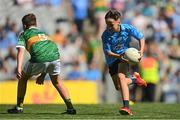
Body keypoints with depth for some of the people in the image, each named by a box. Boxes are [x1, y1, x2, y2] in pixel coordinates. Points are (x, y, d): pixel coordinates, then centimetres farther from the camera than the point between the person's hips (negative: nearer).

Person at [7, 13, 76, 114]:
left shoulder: (24, 34, 23)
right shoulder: (44, 33, 38)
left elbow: (21, 51, 5)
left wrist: (19, 68, -8)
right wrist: (42, 75, 41)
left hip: (39, 59, -4)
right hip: (54, 56, 4)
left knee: (23, 77, 22)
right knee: (56, 81, 28)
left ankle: (19, 107, 20)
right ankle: (70, 107, 17)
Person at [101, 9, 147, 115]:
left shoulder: (127, 29, -17)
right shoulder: (105, 35, -20)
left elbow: (141, 37, -2)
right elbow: (107, 52, -21)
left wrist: (141, 51, -17)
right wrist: (118, 56, -39)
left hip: (125, 56, -2)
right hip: (112, 60, 2)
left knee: (121, 77, -28)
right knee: (118, 87, 1)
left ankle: (126, 107, -35)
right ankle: (134, 78, 34)